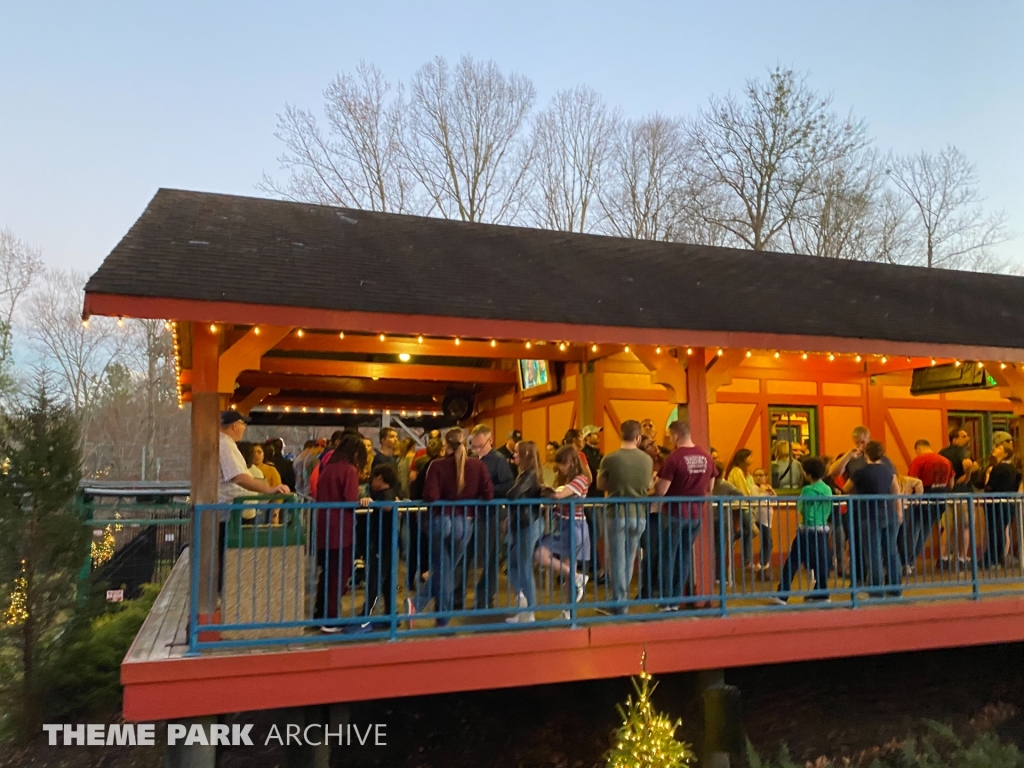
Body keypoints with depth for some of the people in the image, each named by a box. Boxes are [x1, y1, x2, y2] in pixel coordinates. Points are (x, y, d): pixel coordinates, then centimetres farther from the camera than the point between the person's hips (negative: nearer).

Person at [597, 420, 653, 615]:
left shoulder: (610, 459, -12)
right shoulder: (647, 460, -3)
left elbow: (601, 485, 0)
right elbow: (647, 486, 10)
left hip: (616, 514, -3)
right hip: (639, 515, 3)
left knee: (616, 560, 6)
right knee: (629, 560, 16)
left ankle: (619, 603, 8)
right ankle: (621, 598, 27)